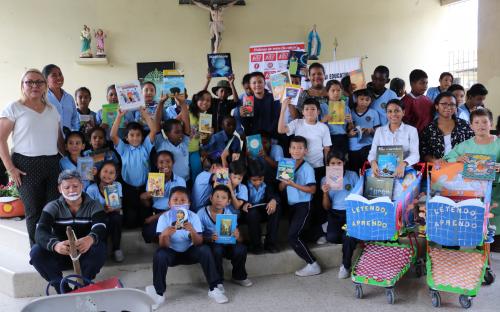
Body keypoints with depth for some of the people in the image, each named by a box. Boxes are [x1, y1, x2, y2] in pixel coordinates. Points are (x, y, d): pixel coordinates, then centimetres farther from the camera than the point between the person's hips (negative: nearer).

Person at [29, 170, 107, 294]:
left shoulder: (93, 206, -3)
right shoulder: (53, 207, -2)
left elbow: (100, 229, -22)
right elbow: (40, 232, -20)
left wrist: (90, 239, -49)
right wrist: (55, 245, -45)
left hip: (85, 255, -1)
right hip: (60, 254, 1)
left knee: (100, 247, -32)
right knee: (36, 251, -26)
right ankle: (62, 289, -16)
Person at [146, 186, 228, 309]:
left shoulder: (193, 216, -13)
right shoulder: (164, 217, -15)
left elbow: (199, 243, -20)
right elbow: (164, 246, -21)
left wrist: (192, 231, -41)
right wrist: (165, 235, -44)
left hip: (189, 252, 1)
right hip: (172, 253, -1)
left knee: (205, 250, -26)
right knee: (159, 254, -30)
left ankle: (213, 288, -14)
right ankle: (159, 293, -16)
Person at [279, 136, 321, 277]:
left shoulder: (307, 168, -11)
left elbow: (312, 189, -17)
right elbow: (281, 189, 11)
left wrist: (293, 184, -22)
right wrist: (284, 181, -11)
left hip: (303, 205, -7)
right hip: (291, 205, 7)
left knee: (292, 236, -15)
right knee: (294, 234, 9)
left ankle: (313, 265, -7)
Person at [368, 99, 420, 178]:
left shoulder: (411, 130, 7)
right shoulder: (379, 130, 14)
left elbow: (415, 155, -4)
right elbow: (373, 153, 7)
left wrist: (403, 164, -26)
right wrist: (373, 162, -18)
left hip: (404, 170, -1)